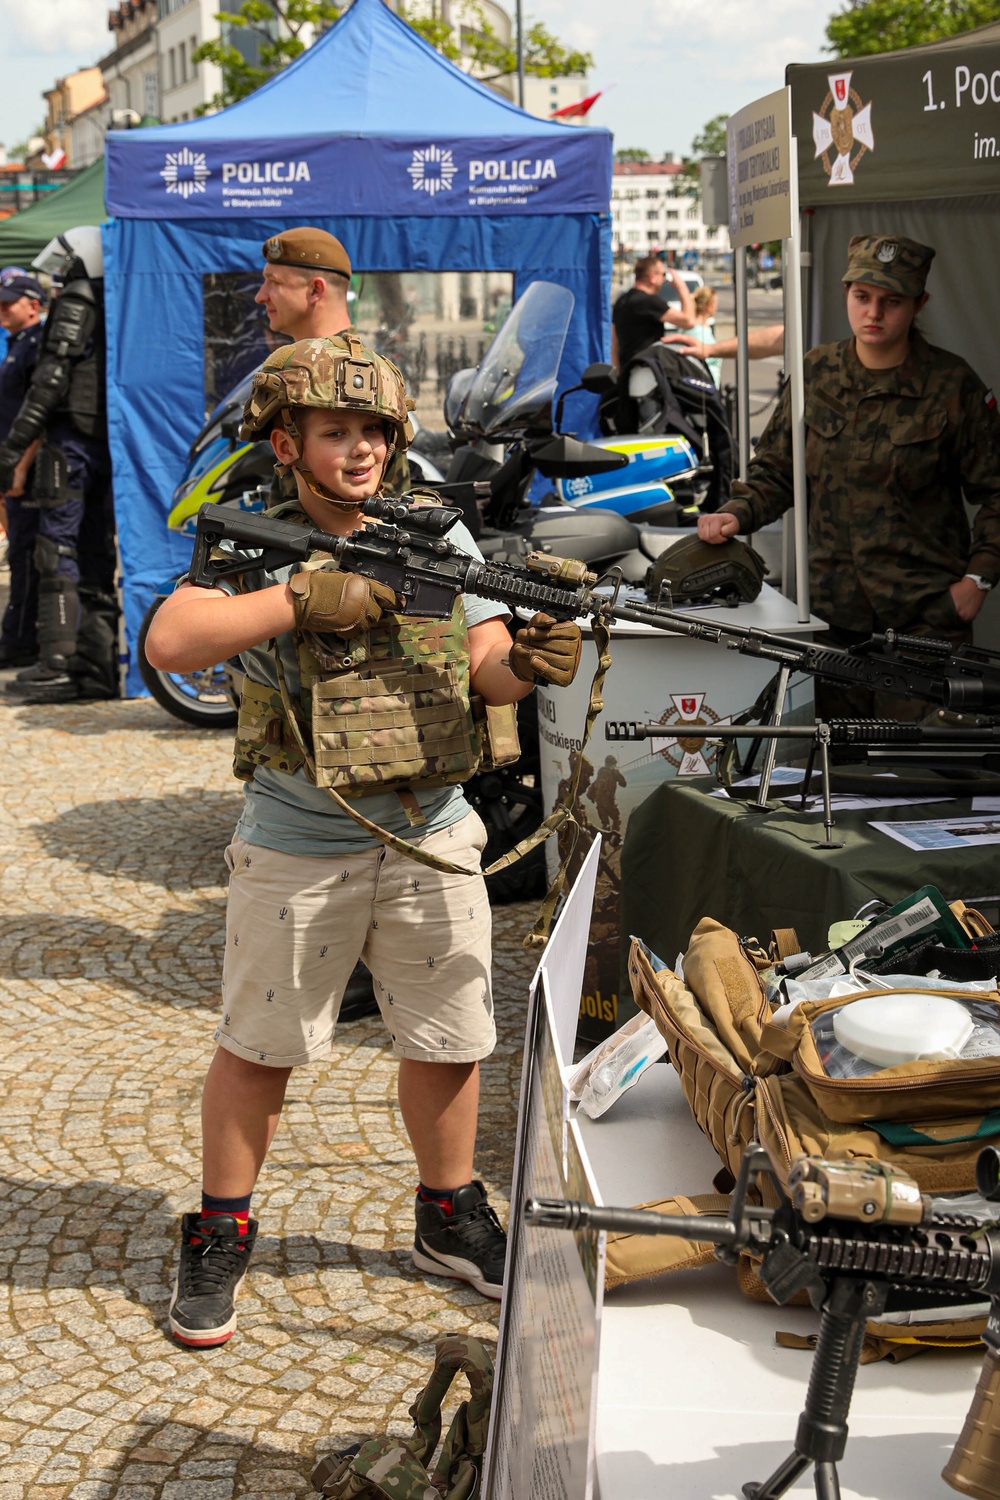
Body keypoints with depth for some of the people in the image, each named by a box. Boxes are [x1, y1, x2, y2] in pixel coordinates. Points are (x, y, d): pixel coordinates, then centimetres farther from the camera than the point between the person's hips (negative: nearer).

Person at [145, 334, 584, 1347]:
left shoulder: (439, 537, 3)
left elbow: (485, 668, 0)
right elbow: (170, 643, -24)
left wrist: (529, 662, -23)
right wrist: (303, 597, -27)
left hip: (432, 844, 3)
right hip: (296, 853, -3)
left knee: (447, 1043, 13)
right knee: (256, 1047, 10)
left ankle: (448, 1219, 33)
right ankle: (218, 1238, 27)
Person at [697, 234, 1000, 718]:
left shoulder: (952, 384, -3)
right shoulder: (816, 373, 7)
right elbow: (776, 469, 15)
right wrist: (737, 513, -4)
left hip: (926, 615, -3)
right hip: (833, 610, 3)